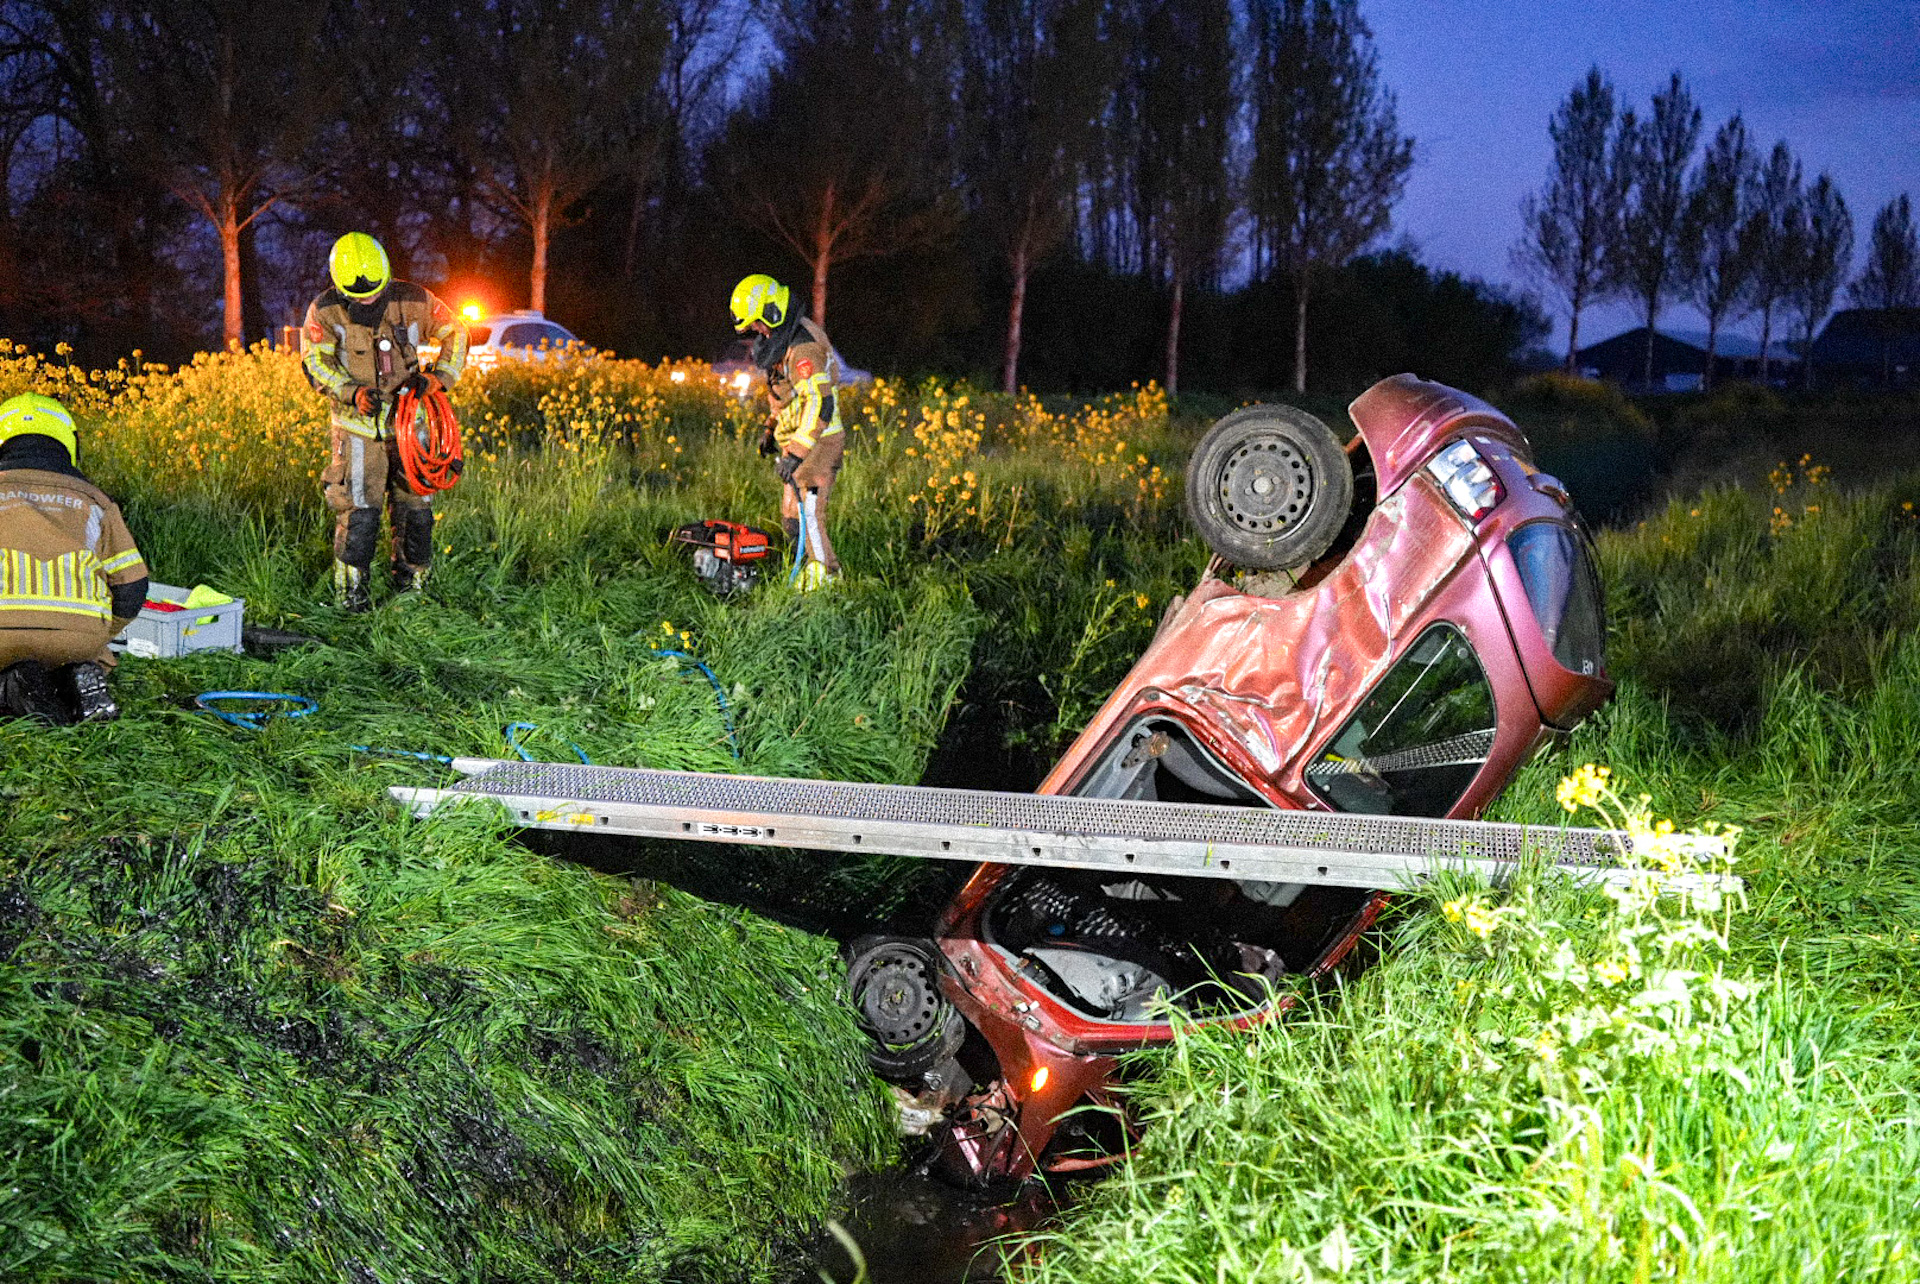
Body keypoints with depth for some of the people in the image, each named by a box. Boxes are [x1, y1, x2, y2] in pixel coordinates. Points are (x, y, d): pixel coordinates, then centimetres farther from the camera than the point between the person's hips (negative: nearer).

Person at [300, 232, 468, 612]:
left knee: (415, 509, 5)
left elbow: (455, 333, 7)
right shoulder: (325, 312, -7)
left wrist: (440, 375, -9)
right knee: (358, 512, -10)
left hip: (407, 421, 2)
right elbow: (315, 362, -10)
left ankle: (411, 590, 20)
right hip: (358, 427, -2)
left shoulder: (413, 301, -4)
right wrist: (353, 392, -26)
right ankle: (350, 595, 0)